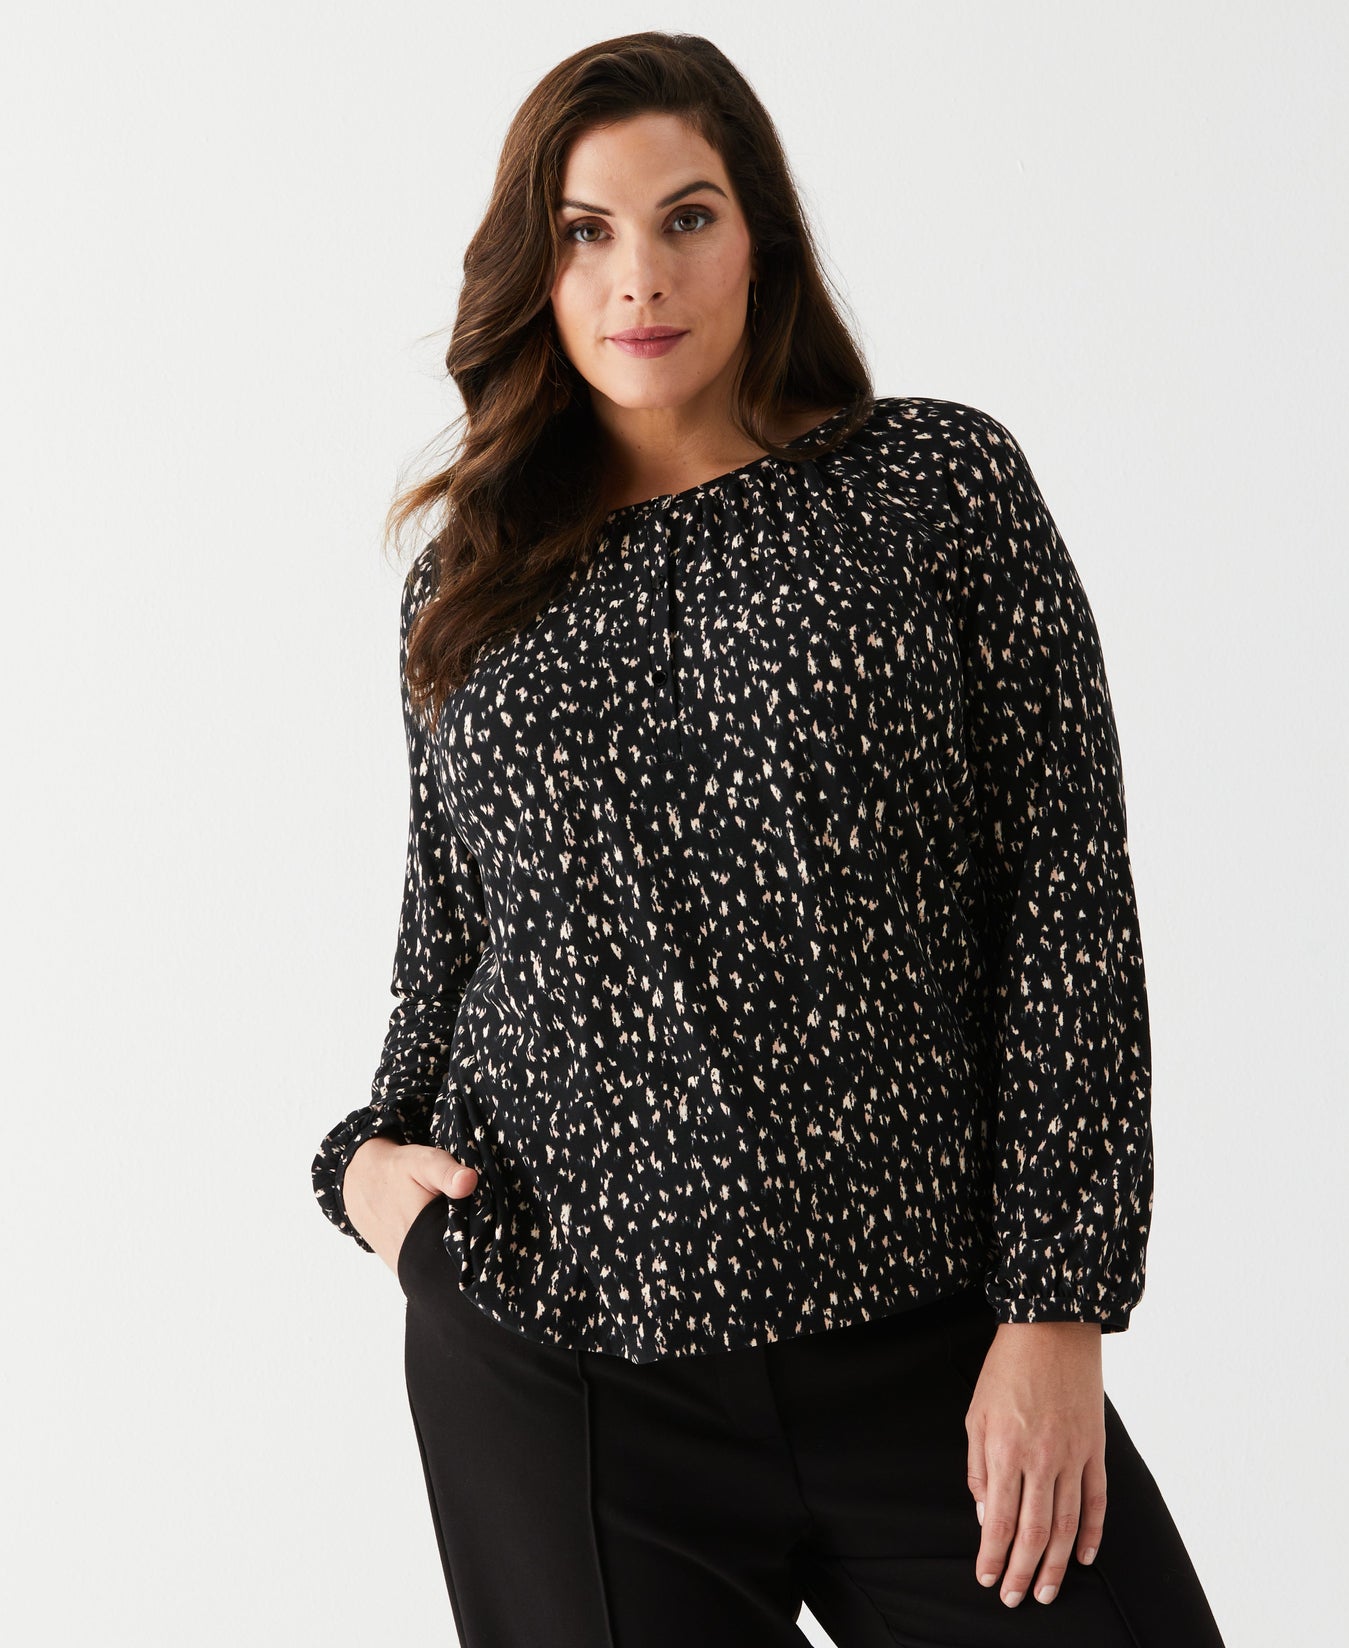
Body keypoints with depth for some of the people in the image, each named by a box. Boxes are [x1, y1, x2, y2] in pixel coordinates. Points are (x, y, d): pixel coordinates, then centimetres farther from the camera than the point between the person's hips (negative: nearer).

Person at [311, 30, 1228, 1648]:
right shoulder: (466, 582, 10)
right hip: (550, 1358, 2)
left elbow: (1067, 893, -3)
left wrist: (1056, 1307, -8)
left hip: (928, 1339, -1)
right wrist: (371, 1154, 0)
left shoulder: (942, 483, 1)